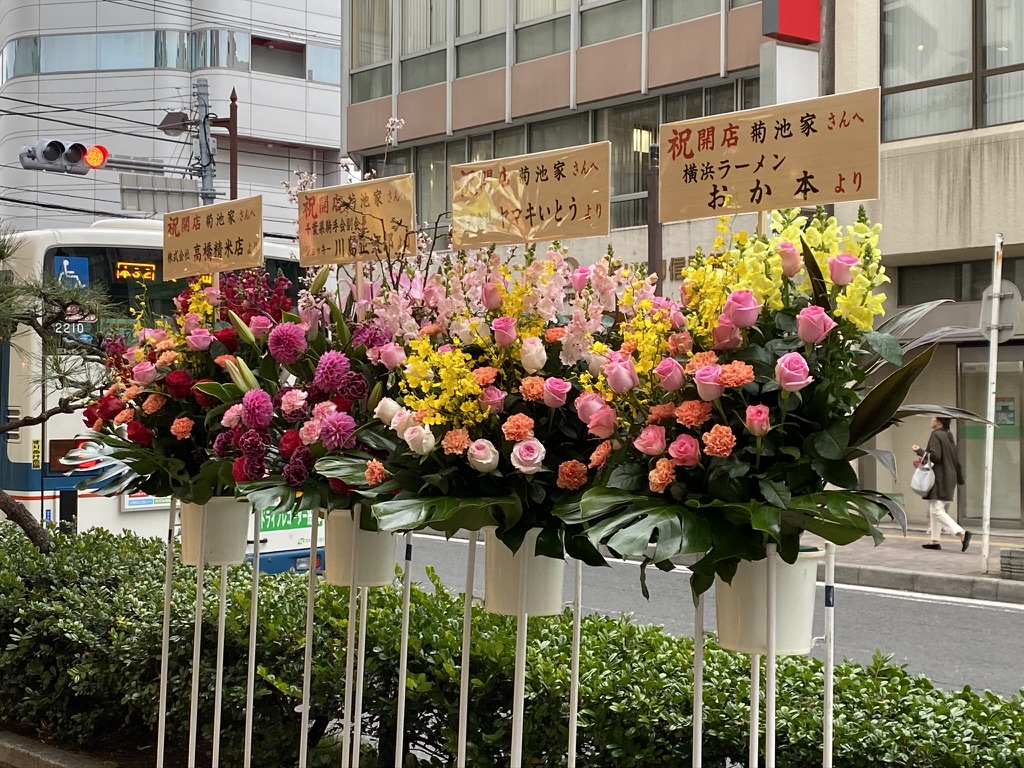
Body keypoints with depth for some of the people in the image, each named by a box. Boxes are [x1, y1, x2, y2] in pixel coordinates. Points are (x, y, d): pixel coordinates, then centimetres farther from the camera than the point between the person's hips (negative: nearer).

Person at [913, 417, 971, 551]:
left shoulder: (936, 435, -12)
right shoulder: (949, 437, 14)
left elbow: (935, 456, -21)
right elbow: (956, 459, 16)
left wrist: (920, 451, -7)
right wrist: (960, 479, 22)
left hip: (939, 478, -9)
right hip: (949, 478, 9)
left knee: (937, 511, -13)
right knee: (934, 510, 16)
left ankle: (962, 533, -26)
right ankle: (935, 541, 17)